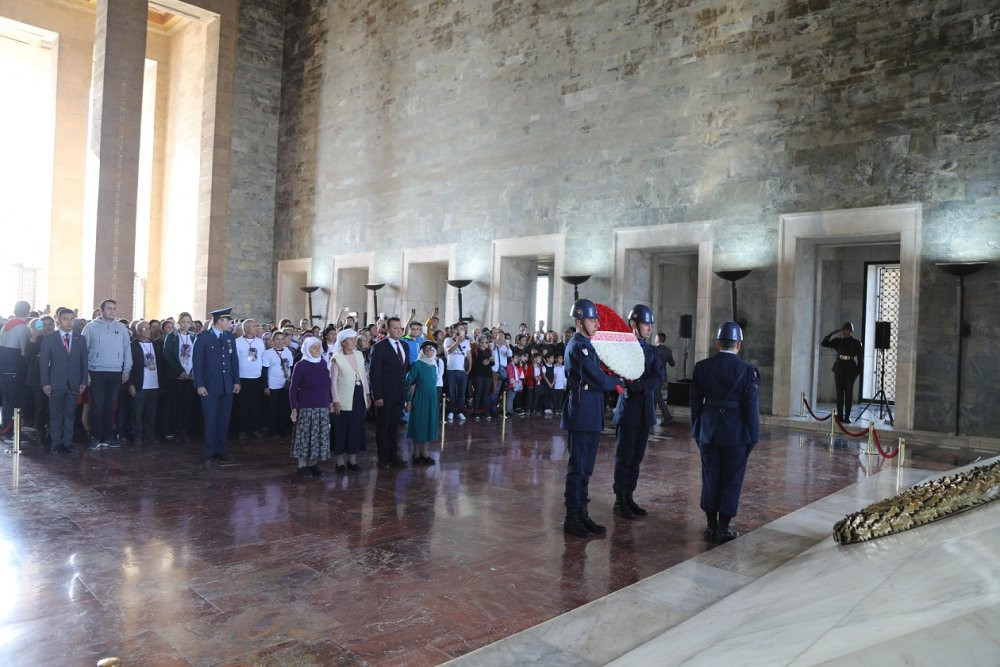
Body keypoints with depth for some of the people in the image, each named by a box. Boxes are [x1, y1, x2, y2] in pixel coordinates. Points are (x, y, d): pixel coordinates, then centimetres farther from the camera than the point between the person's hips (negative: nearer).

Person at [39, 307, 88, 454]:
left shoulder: (81, 339, 7)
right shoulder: (49, 339, 2)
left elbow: (84, 362, 6)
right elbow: (43, 362, 0)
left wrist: (83, 382, 0)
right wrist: (45, 383, -6)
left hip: (74, 384, 2)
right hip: (56, 383, -1)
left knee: (70, 415, 5)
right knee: (55, 415, 4)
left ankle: (68, 443, 11)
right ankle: (56, 443, 12)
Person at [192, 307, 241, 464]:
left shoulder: (230, 337, 10)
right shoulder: (203, 337, -5)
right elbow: (198, 362, -6)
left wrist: (236, 381, 6)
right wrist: (199, 385, -11)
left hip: (227, 385, 4)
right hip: (210, 385, -4)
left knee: (224, 419, 8)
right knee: (210, 420, 1)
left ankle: (221, 451, 16)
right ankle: (210, 453, 10)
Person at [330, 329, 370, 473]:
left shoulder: (359, 355, 6)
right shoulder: (336, 358, -8)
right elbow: (333, 381, -8)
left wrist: (368, 395, 10)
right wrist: (335, 401, -12)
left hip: (359, 397, 5)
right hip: (344, 399, -5)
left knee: (357, 428, 9)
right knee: (342, 429, 2)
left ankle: (352, 460, 21)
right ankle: (340, 462, 13)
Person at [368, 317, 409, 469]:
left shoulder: (404, 346, 10)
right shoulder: (379, 347, -9)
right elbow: (374, 373, -12)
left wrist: (406, 390, 8)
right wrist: (377, 396, -16)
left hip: (399, 394, 6)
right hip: (385, 394, -6)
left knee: (394, 425, 13)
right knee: (383, 426, 6)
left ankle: (393, 455, 23)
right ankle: (383, 458, 15)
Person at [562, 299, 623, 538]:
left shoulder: (585, 345, 17)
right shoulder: (578, 346, -14)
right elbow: (598, 378, -17)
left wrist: (613, 380, 1)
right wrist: (616, 383, 1)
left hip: (591, 415, 10)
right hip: (581, 413, -10)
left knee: (585, 468, 13)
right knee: (577, 467, -2)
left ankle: (582, 513, 21)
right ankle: (572, 518, 7)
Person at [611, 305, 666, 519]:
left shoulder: (652, 351, 12)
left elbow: (659, 377, -4)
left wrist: (638, 385, -18)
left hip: (646, 412, 6)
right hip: (628, 411, -6)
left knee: (637, 457, 11)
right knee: (624, 457, 0)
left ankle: (629, 496, 21)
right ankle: (619, 500, 8)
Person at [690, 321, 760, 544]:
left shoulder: (701, 367, -1)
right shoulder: (747, 370, -10)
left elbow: (695, 401, 4)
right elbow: (751, 406, -9)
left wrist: (697, 431, 13)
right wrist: (753, 436, 0)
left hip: (709, 431, 3)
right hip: (736, 433, -3)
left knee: (710, 478, 12)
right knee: (731, 480, 7)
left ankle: (711, 527, 19)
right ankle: (723, 529, 12)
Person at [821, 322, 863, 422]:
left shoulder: (856, 343, 1)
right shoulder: (838, 341, 8)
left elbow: (860, 358, 1)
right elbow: (823, 343, 6)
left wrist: (858, 370, -7)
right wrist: (830, 334, -5)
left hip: (850, 371, -3)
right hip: (839, 370, 3)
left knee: (848, 393, -4)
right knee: (839, 393, 3)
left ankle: (847, 417, 0)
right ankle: (840, 416, 8)